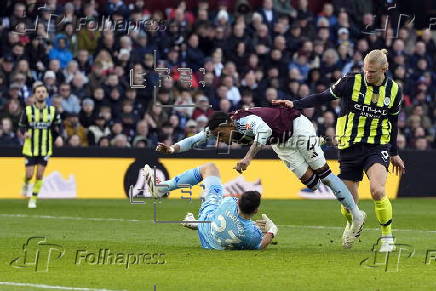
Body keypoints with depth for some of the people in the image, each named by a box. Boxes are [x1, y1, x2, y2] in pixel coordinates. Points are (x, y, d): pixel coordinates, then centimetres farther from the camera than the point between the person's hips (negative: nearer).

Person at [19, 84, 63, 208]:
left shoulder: (52, 111, 2)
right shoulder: (28, 110, -2)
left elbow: (56, 127, 10)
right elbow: (22, 126, 4)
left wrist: (58, 137, -10)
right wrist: (25, 133, -17)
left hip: (45, 149, 1)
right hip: (30, 148, -1)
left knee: (39, 175, -3)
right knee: (29, 175, -5)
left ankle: (33, 199, 11)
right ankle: (26, 184, 32)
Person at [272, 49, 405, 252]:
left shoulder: (393, 90, 1)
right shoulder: (351, 82, -6)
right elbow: (324, 97, -2)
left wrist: (394, 154, 19)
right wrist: (295, 105, -13)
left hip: (378, 147, 0)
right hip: (350, 147, 0)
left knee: (377, 190, -24)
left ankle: (387, 237, -7)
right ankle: (352, 224, 39)